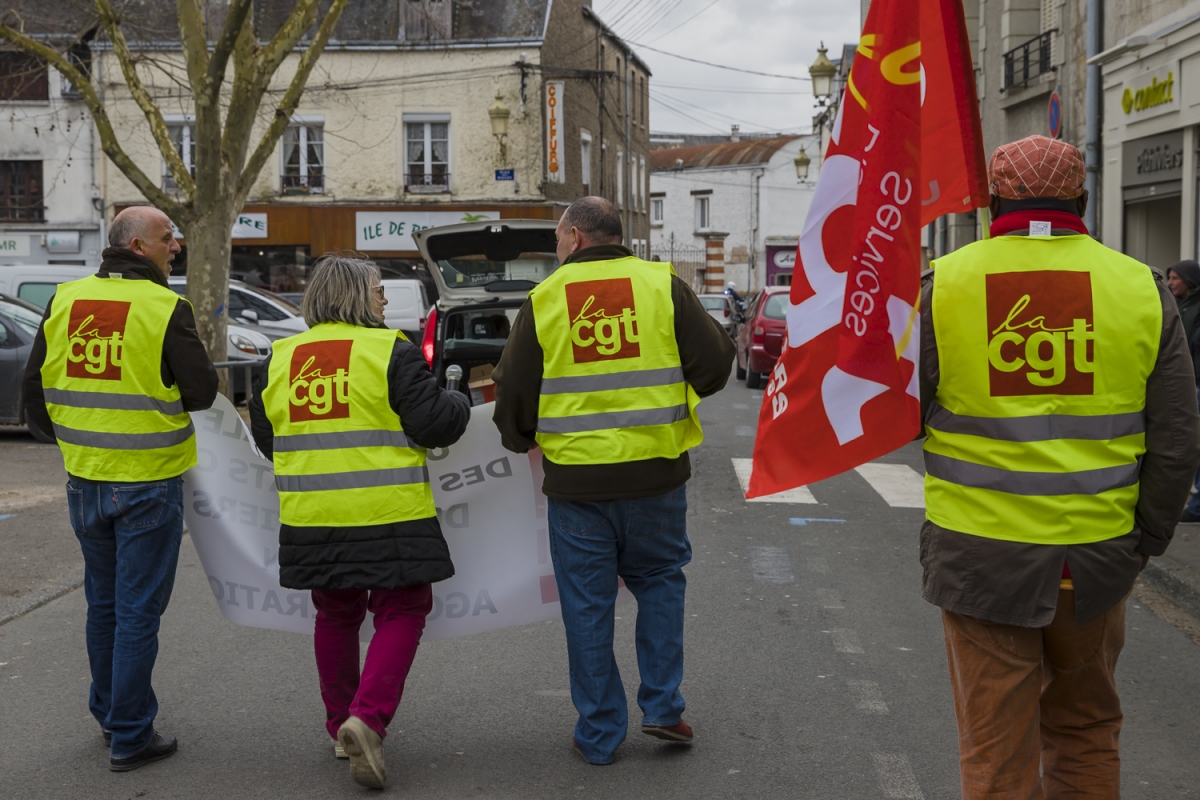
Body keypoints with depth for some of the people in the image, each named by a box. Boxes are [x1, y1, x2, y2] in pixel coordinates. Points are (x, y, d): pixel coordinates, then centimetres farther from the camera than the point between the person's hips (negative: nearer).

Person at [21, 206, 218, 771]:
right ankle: (130, 738, 10)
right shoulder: (166, 309, -14)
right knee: (138, 610, 3)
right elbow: (202, 393, -11)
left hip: (85, 480, 6)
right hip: (148, 480, -5)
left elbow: (35, 388, 7)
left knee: (103, 603, 20)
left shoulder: (65, 301, 2)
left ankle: (109, 713, 33)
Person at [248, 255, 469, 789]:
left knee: (336, 616, 20)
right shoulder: (391, 351, -9)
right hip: (387, 517, -5)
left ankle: (341, 726, 27)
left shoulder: (279, 358, 7)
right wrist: (458, 404, 11)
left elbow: (264, 435, 16)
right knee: (400, 613, 7)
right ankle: (368, 719, -9)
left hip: (311, 521, 5)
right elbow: (433, 424, -10)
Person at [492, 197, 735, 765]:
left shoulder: (543, 300, 0)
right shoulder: (662, 285, -1)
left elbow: (512, 393, 3)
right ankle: (663, 707, 16)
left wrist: (520, 440, 23)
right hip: (655, 471, 1)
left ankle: (599, 734, 17)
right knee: (660, 580, 21)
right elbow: (714, 364, -3)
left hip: (576, 478, 0)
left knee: (587, 606, 10)